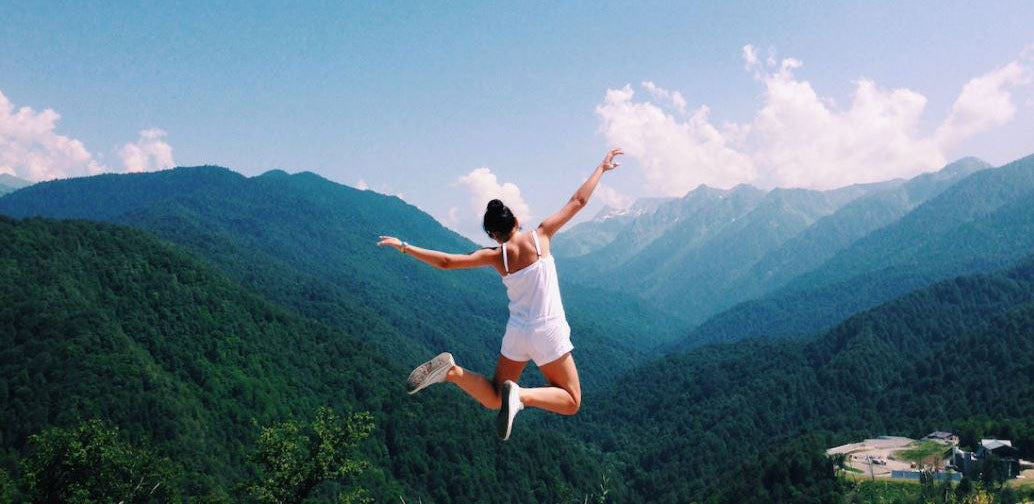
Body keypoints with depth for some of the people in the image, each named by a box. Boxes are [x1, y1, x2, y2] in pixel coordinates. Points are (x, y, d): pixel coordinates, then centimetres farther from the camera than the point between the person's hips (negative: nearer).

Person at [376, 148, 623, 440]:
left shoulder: (495, 256, -2)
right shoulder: (540, 237, -6)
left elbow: (446, 261, -4)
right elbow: (578, 201, 1)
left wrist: (404, 246, 6)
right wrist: (601, 168, 13)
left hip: (517, 333, 3)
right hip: (549, 332, -3)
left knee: (493, 399, 18)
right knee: (571, 402, 9)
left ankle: (451, 370, -9)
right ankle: (520, 395, -19)